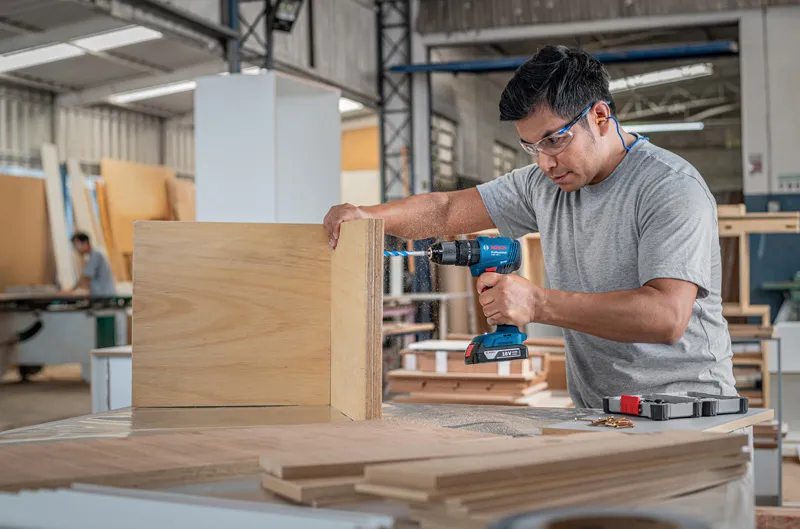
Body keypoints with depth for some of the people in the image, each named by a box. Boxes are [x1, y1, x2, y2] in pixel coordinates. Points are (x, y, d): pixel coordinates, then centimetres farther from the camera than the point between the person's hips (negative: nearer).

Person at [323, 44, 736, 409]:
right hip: (596, 414, 6)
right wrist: (367, 215, -4)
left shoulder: (673, 189, -14)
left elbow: (667, 316, -26)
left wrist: (537, 303, -28)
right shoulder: (545, 184, 10)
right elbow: (447, 211, 15)